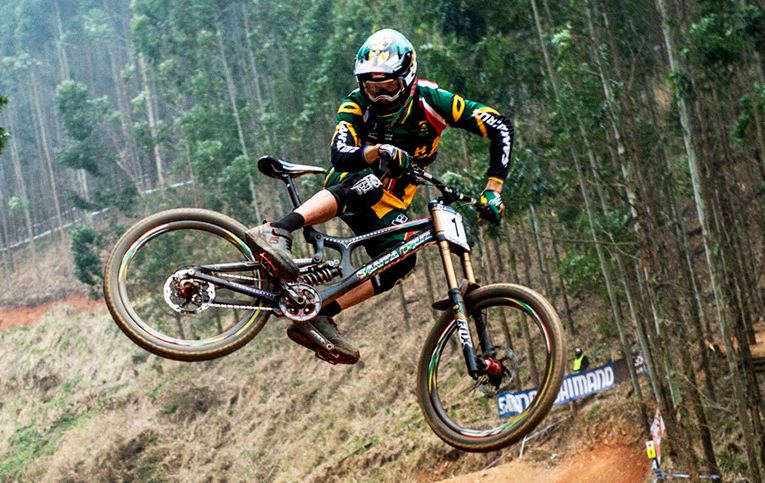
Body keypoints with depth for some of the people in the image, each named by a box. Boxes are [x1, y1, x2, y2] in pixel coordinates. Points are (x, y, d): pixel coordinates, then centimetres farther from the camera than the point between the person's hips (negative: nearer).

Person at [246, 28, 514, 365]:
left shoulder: (429, 101, -18)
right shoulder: (355, 107, -18)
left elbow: (501, 128, -19)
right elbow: (340, 156, -34)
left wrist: (492, 191, -25)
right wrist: (380, 151, -53)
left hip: (390, 204, 3)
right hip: (348, 185, -3)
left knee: (401, 261, -25)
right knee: (367, 184, -40)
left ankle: (318, 317, -28)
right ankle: (276, 233, -52)